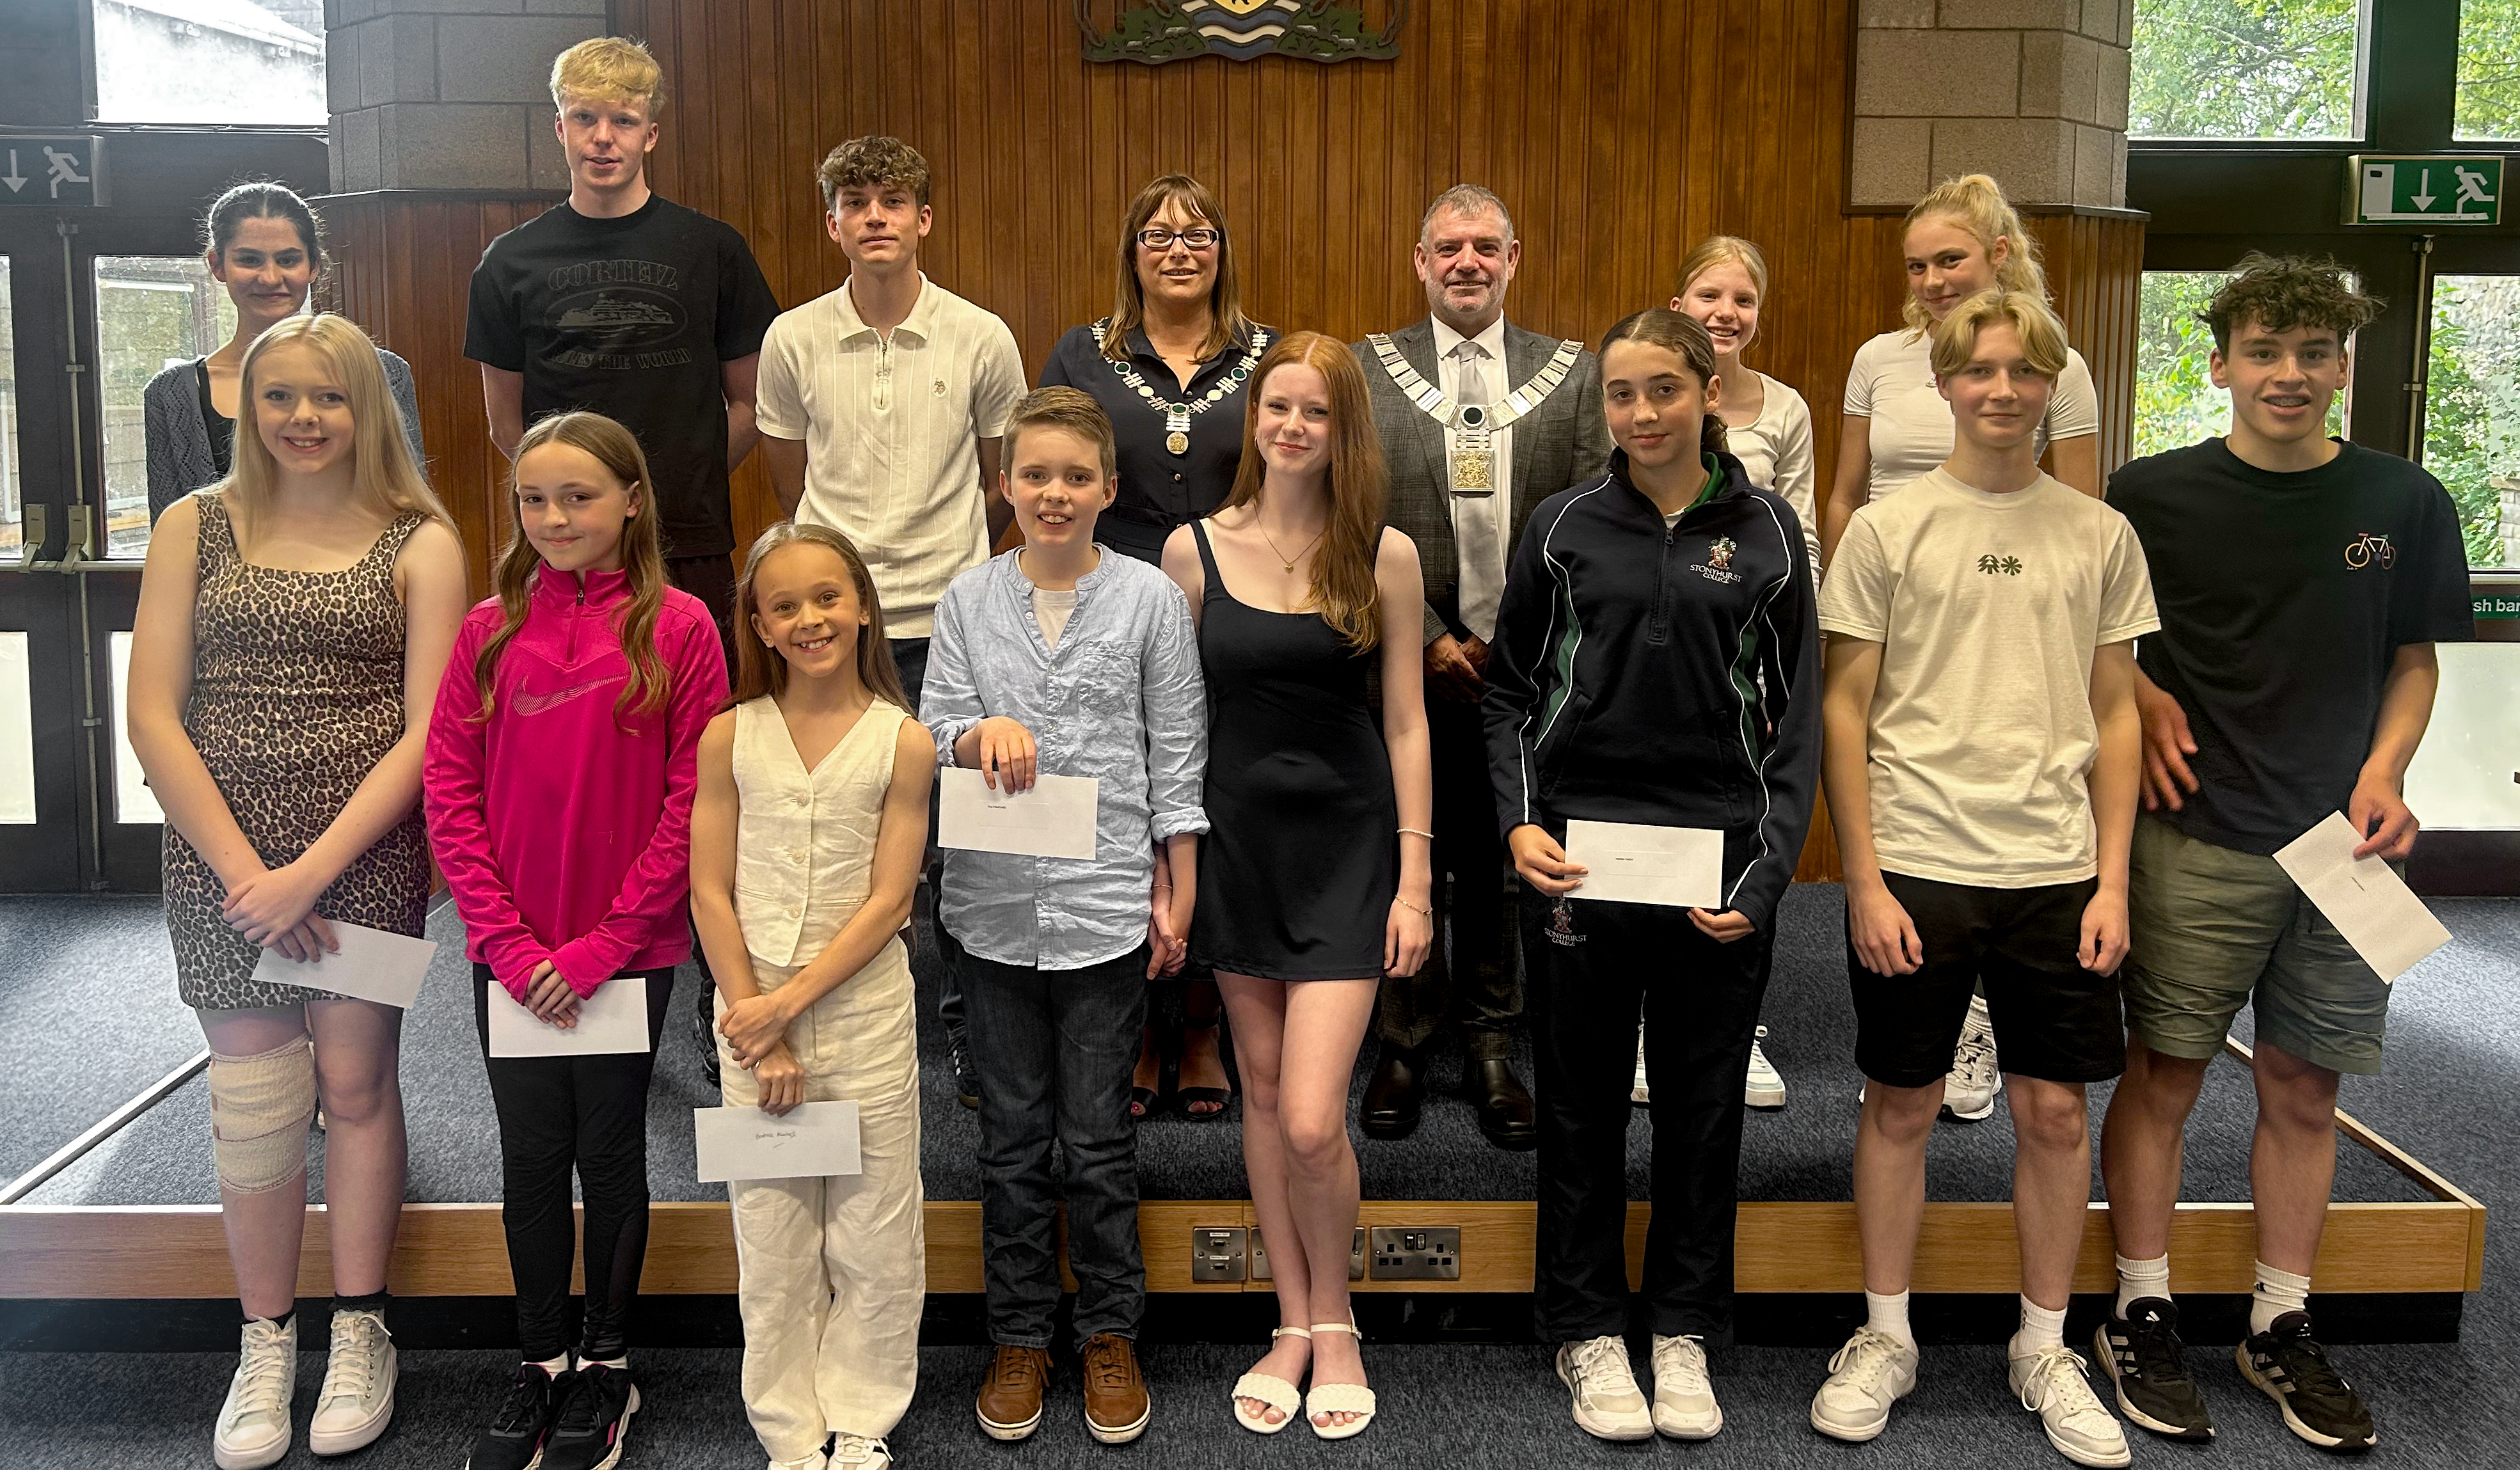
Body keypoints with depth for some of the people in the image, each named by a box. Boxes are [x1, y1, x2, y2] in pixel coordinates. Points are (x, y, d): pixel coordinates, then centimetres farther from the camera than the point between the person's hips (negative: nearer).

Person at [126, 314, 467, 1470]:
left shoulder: (418, 542, 1)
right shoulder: (196, 528, 6)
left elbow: (426, 730, -5)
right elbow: (153, 718, 0)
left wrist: (314, 869, -12)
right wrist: (245, 868, -9)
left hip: (368, 852, -1)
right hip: (222, 853, 1)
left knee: (356, 1083, 6)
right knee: (253, 1100, 4)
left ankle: (358, 1331, 24)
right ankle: (265, 1341, 22)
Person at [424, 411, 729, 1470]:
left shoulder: (678, 627, -7)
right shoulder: (490, 631, 2)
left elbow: (693, 803, -10)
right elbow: (450, 796, 0)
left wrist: (602, 945, -12)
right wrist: (512, 944, -9)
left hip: (630, 952, -2)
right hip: (511, 956, 3)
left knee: (609, 1154, 10)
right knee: (530, 1158, 12)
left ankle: (606, 1367, 27)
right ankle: (540, 1364, 29)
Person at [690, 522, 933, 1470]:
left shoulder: (902, 742, -5)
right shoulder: (729, 738, 0)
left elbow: (887, 901, -7)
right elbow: (711, 892, -1)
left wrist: (789, 1003, -13)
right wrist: (757, 1026, -7)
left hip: (865, 1010, -1)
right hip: (751, 1013, 1)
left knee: (875, 1239, 7)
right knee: (770, 1244, 9)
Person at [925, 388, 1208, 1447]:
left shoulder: (1150, 598, 0)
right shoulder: (969, 598, 5)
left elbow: (1177, 759, 1)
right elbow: (930, 742, 4)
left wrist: (1179, 895, -1)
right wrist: (983, 733, -19)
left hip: (1108, 903, -2)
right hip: (996, 906, 2)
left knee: (1099, 1140, 6)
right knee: (1013, 1138, 12)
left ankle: (1111, 1337, 25)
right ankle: (1019, 1338, 27)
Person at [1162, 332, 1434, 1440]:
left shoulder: (1384, 556, -3)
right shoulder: (1195, 549, 1)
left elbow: (1406, 721, -1)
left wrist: (1416, 878, -4)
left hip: (1345, 845, -2)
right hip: (1234, 839, 2)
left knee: (1312, 1122, -8)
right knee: (1261, 1091, 12)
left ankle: (1334, 1320, 19)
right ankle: (1292, 1324, 29)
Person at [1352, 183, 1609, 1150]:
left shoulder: (1572, 374, 6)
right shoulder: (1368, 371, 2)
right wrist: (1430, 640, -9)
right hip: (1409, 661, -1)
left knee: (1503, 862, 8)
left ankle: (1491, 1050, 22)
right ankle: (1404, 1045, 22)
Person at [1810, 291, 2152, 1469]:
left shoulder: (2100, 535, 6)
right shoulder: (1887, 529, 0)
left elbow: (2115, 715, 9)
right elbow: (1845, 709, -1)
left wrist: (2112, 878, 2)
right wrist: (1865, 880, -6)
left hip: (2056, 870, 2)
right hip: (1915, 865, -2)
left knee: (2056, 1111, 8)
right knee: (1900, 1105, 8)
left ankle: (2044, 1350, 26)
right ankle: (1885, 1339, 25)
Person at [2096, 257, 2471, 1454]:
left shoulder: (2405, 504, 3)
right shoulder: (2155, 496, -2)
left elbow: (2414, 660, 11)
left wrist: (2383, 771, -5)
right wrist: (2146, 702, -9)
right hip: (2198, 843, -2)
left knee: (2305, 1090, 10)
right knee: (2163, 1075, 3)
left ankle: (2280, 1330, 25)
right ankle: (2141, 1316, 18)